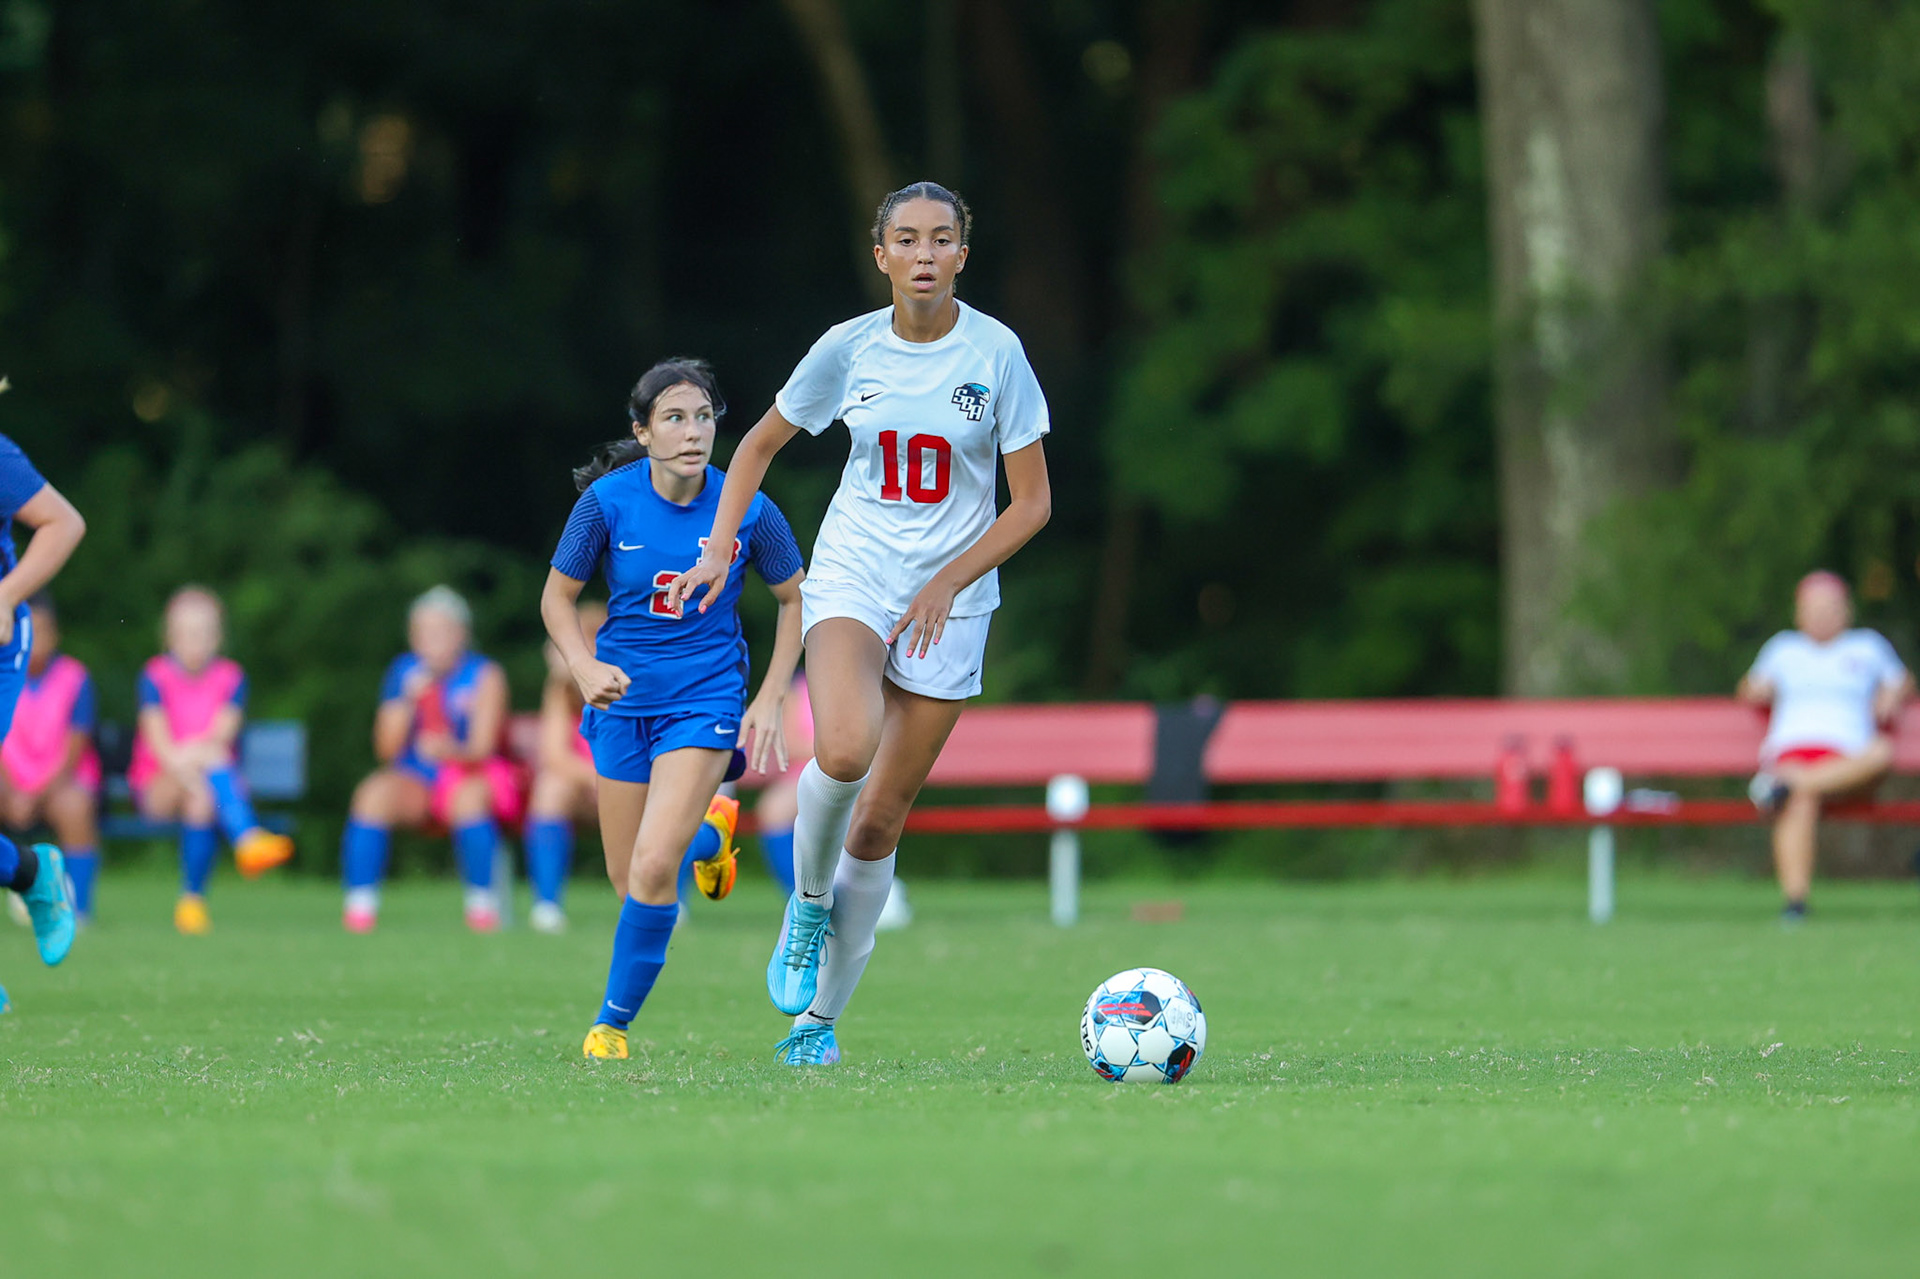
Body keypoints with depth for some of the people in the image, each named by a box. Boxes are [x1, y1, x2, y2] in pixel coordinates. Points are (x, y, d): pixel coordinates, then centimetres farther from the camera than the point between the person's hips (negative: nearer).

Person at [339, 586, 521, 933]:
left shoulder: (485, 675, -7)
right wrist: (408, 701, -17)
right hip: (416, 782, 3)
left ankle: (483, 903, -23)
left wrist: (453, 751, -40)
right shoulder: (405, 672, 3)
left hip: (476, 777, -3)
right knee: (375, 791, -27)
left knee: (468, 796, -37)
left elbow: (483, 748, -18)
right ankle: (360, 901, -24)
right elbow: (386, 750, -3)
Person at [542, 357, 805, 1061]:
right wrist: (586, 668, -17)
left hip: (706, 699, -2)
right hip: (623, 696, 2)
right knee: (628, 877, 10)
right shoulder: (609, 500, -12)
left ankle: (614, 1022, -1)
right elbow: (557, 596, 0)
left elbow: (796, 600, 4)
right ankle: (708, 832, 45)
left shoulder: (748, 510, -12)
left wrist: (769, 700, -3)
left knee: (654, 868, -18)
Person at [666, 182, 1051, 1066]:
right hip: (852, 576, 0)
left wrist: (947, 584, -11)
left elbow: (1031, 502, -2)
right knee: (845, 749, -31)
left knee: (878, 825, 1)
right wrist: (720, 549, 1)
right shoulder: (849, 349, -3)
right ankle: (807, 902, -2)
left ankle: (820, 1017, 15)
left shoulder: (995, 352, -7)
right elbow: (760, 444, 12)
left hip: (948, 599, 0)